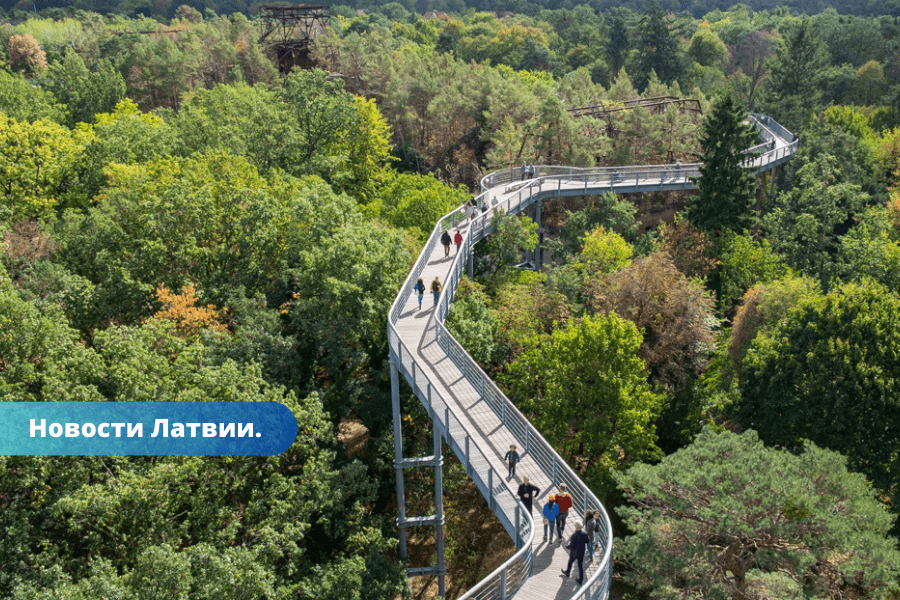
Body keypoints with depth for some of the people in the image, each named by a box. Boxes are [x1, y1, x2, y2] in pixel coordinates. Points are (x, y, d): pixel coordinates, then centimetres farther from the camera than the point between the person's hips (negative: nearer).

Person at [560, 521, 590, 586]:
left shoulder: (574, 535, -30)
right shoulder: (584, 534, -15)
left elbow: (572, 546, -26)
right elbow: (587, 542, 2)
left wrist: (567, 546, -7)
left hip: (574, 553, -4)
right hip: (581, 553, 4)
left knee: (570, 562, 25)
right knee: (580, 566, 16)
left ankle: (567, 572, 50)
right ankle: (581, 580, 23)